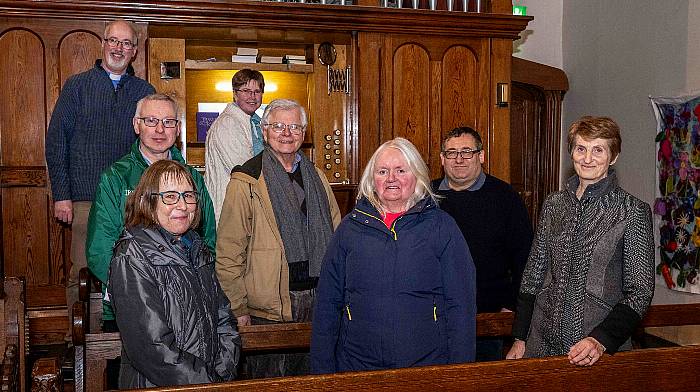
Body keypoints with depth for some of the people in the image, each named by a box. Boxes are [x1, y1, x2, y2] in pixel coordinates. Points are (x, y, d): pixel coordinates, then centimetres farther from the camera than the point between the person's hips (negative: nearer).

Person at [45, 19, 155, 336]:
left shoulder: (144, 92, 12)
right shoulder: (77, 85, 8)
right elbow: (56, 141, 4)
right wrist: (61, 195, -4)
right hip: (85, 199, -1)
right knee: (82, 272, 0)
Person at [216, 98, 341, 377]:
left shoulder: (317, 177, 11)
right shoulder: (246, 181, -8)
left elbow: (337, 236, 16)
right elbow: (228, 254, -10)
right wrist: (238, 310, -12)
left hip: (317, 301, 5)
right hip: (268, 309, -5)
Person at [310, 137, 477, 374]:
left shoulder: (442, 226, -1)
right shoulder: (351, 227, 4)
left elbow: (461, 305, -2)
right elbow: (327, 305, 6)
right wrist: (322, 370, 2)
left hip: (427, 364, -1)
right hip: (356, 366, 2)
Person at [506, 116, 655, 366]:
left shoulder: (633, 212, -7)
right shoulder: (554, 204, 5)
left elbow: (640, 292, -8)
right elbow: (533, 275, 9)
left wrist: (601, 340, -19)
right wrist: (519, 339, 5)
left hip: (604, 348, -4)